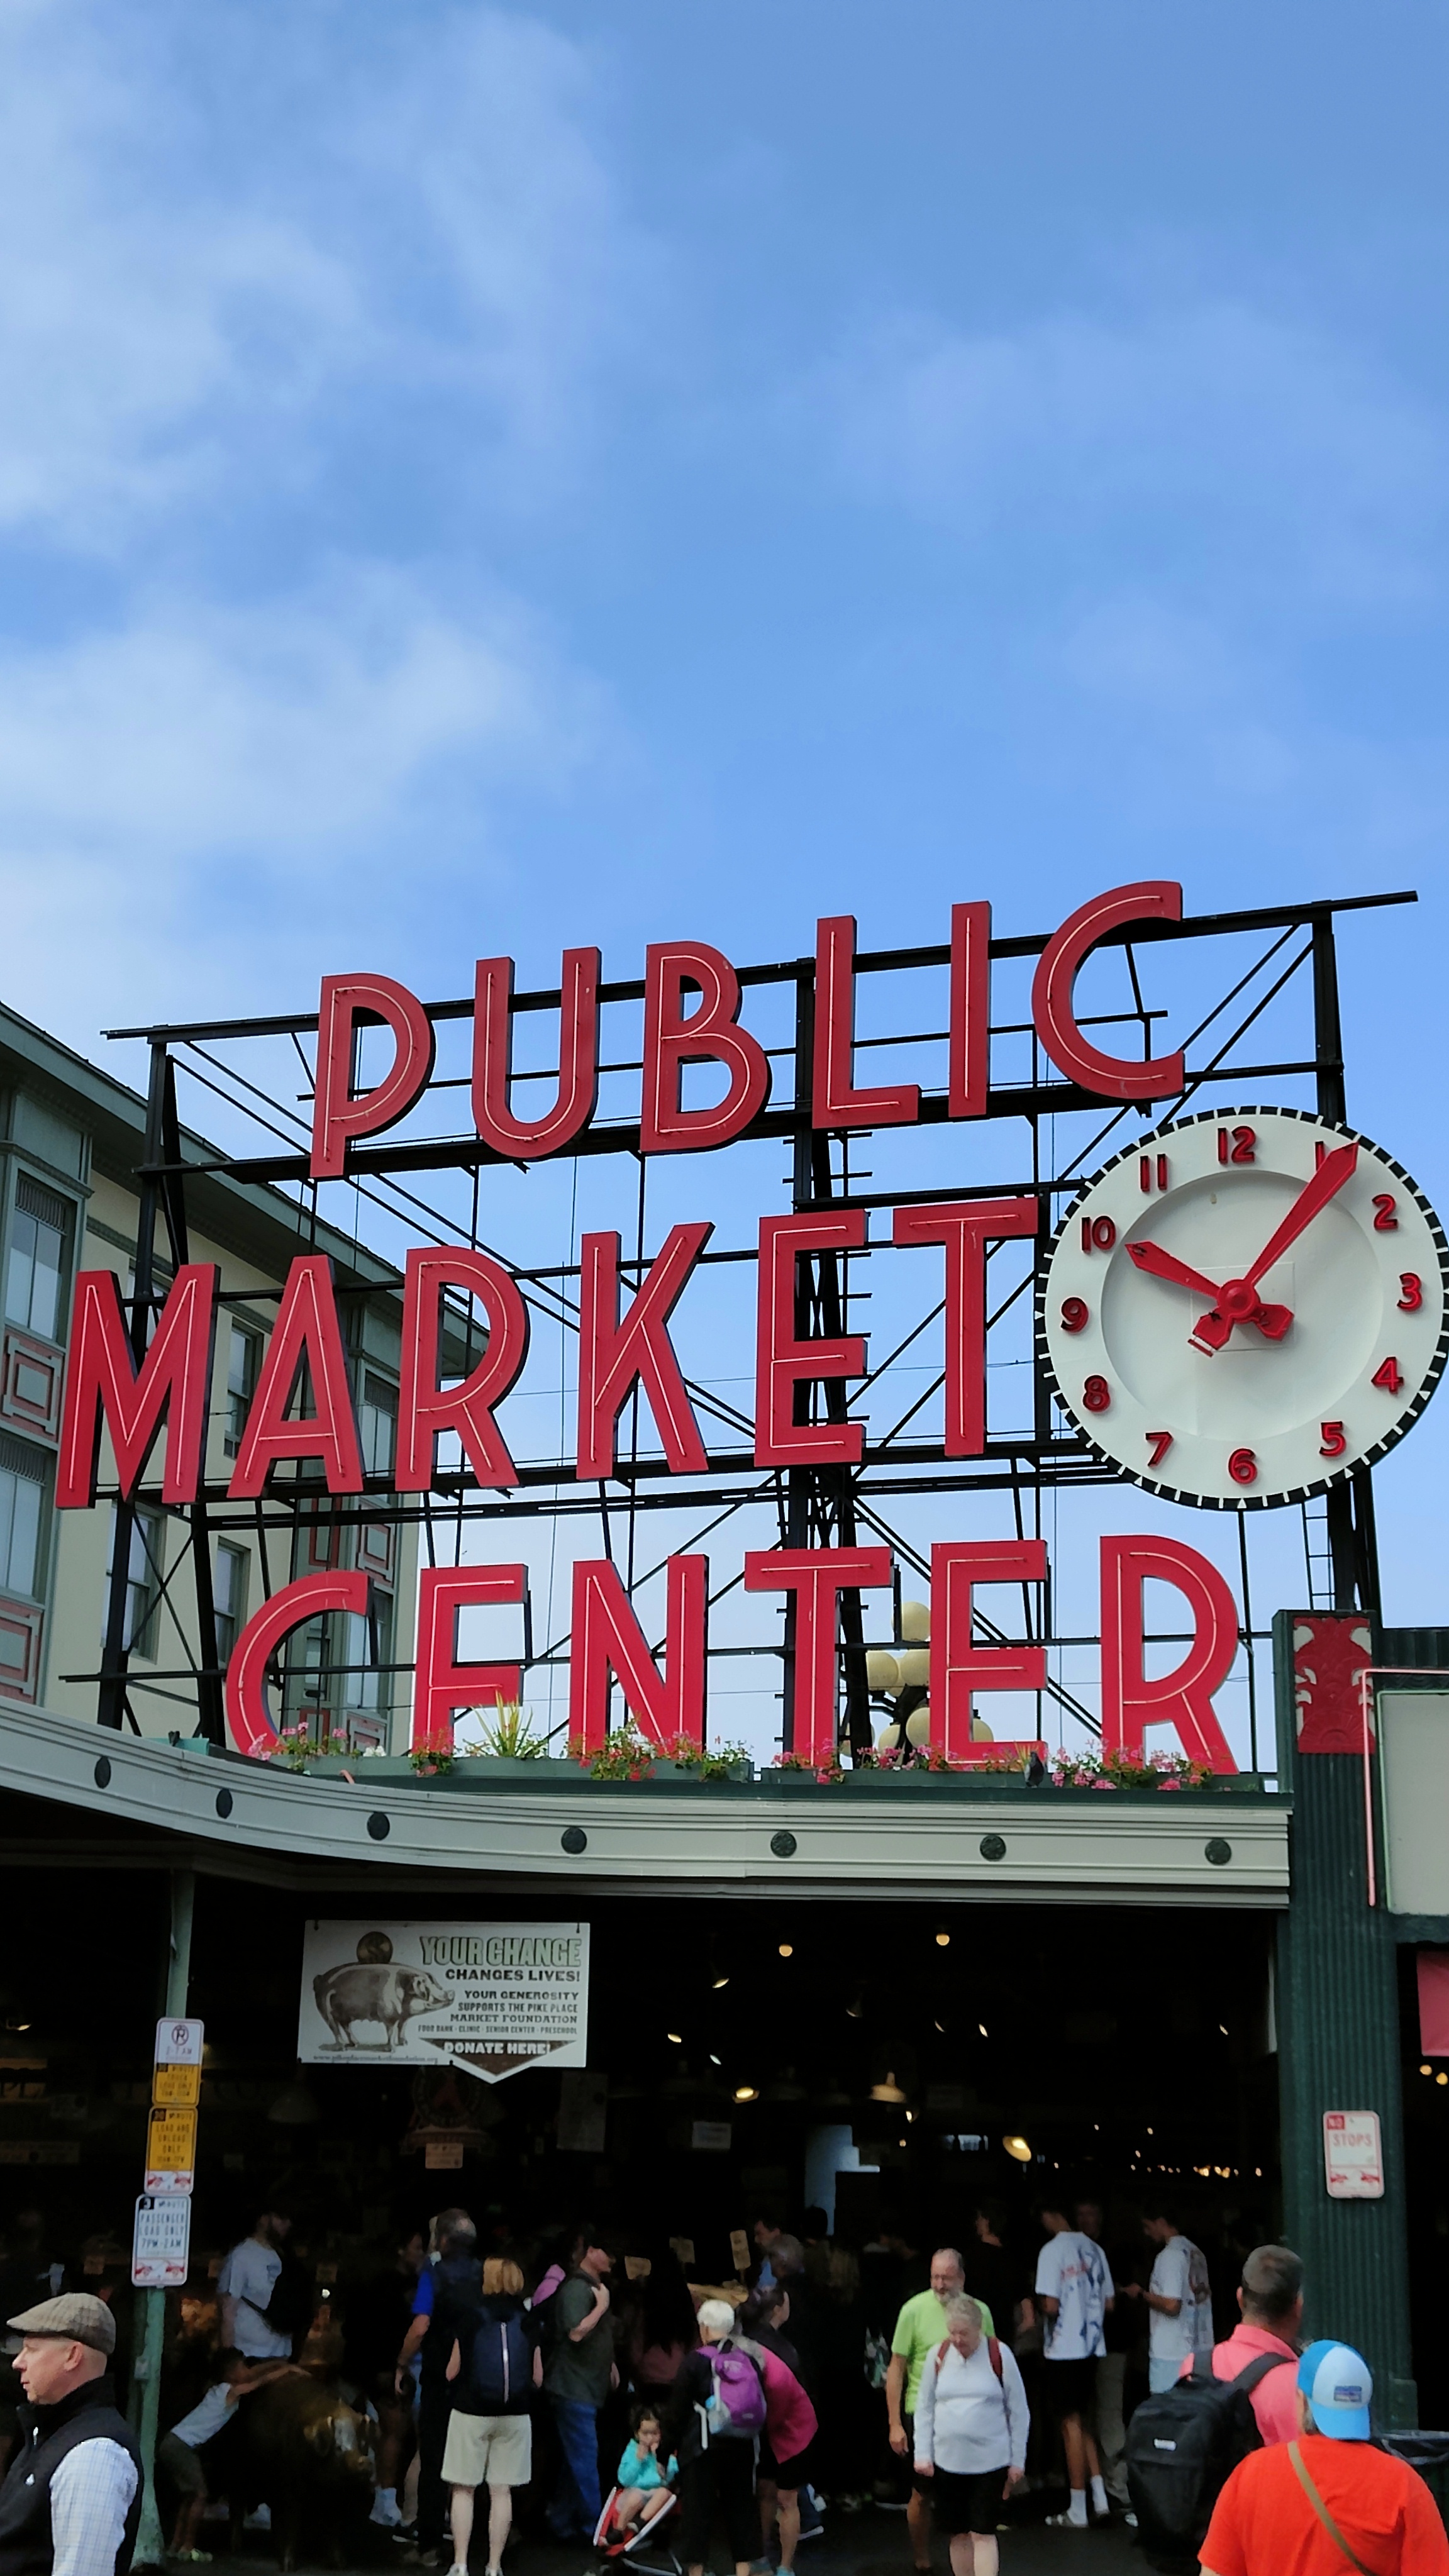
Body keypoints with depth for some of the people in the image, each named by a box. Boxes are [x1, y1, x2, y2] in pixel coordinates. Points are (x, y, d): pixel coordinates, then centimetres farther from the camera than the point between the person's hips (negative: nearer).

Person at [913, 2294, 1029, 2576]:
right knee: (958, 2534, 9)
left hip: (990, 2461, -3)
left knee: (983, 2533, -6)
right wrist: (923, 2454, 1)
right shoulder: (938, 2356, 0)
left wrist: (1017, 2460, 0)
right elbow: (924, 2408, 7)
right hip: (947, 2461, 3)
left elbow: (1018, 2411, 0)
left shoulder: (999, 2355, -6)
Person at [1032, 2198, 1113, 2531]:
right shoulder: (1094, 2250, 6)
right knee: (1084, 2422, 18)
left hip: (1064, 2349, -6)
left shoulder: (1053, 2250, -14)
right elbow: (1108, 2303, 10)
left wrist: (1037, 2303, 2)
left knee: (1071, 2425, 1)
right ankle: (1099, 2499, 15)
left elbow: (1051, 2305, -18)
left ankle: (1077, 2512, 7)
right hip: (1092, 2346, 6)